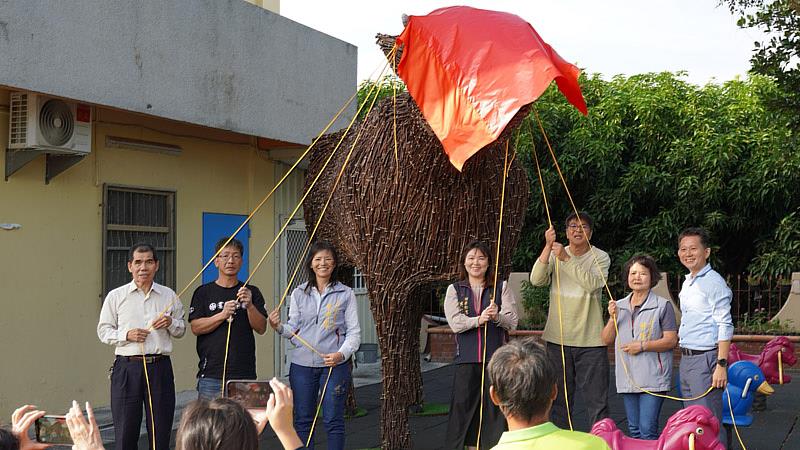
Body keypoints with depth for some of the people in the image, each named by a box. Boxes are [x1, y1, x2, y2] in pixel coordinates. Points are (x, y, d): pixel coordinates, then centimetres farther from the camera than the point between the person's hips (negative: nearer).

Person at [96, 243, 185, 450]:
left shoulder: (168, 295, 10)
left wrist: (171, 323, -4)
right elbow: (103, 331, 7)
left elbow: (181, 330, 18)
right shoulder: (115, 296, 5)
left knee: (161, 432, 4)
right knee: (125, 432, 1)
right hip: (127, 368, -1)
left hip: (160, 367, 1)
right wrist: (126, 335, -10)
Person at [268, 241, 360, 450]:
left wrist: (341, 354, -16)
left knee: (333, 421, 1)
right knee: (302, 421, 8)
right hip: (302, 365, 2)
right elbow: (293, 330, 10)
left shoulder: (345, 294, 1)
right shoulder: (299, 293, 8)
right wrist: (279, 327, -11)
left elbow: (354, 331, -1)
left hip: (335, 365, -2)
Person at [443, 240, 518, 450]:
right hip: (467, 359, 0)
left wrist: (497, 316, -21)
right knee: (463, 405, 0)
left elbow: (512, 322, 0)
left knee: (495, 407, -2)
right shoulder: (454, 290, 10)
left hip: (497, 357, 0)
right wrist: (478, 320, -21)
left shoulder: (501, 287, 9)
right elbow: (455, 323, -4)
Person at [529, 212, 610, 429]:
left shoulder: (600, 257, -1)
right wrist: (547, 246, -20)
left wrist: (566, 259, -23)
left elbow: (592, 283, -20)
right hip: (558, 338, 3)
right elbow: (536, 280, -11)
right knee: (559, 398, 11)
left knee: (596, 398, -2)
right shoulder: (555, 254, 6)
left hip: (590, 339, -3)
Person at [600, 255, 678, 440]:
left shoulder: (663, 306, -4)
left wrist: (642, 346, -16)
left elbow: (671, 340, -7)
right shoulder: (619, 306, 12)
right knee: (634, 430, 12)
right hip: (628, 379, 5)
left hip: (652, 378, -5)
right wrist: (613, 318, -6)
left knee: (648, 430, -10)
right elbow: (606, 340, 10)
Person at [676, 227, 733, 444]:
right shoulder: (687, 283, 16)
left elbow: (725, 327, -15)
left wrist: (722, 365, -20)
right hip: (686, 359, 9)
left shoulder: (714, 283, -11)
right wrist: (685, 359, 20)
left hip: (706, 359, -9)